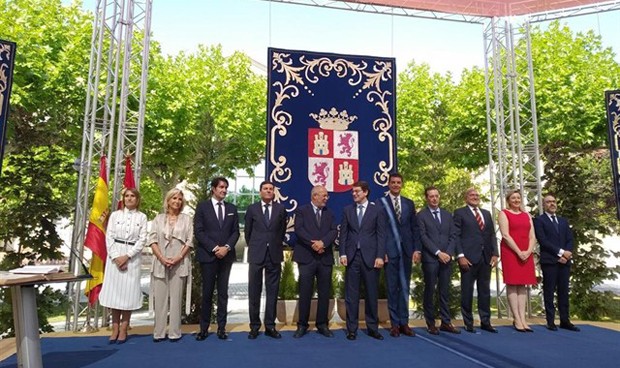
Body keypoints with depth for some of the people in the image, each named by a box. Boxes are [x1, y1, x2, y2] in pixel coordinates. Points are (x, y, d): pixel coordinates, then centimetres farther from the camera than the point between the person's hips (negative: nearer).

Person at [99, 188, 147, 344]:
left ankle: (124, 329, 8)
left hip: (132, 257, -1)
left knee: (128, 291, -1)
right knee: (114, 290, 2)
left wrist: (127, 256, -12)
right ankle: (115, 328, 13)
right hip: (115, 256, 1)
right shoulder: (115, 215, 7)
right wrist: (116, 257, -10)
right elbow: (109, 237, 2)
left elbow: (142, 239, -2)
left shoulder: (142, 217, 4)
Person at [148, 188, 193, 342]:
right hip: (160, 263, 1)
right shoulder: (159, 218, 9)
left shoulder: (186, 219, 8)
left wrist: (178, 258, -10)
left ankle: (174, 332, 8)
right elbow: (152, 240, 2)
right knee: (160, 298, 2)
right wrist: (162, 258, -10)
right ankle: (159, 332, 10)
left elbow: (189, 241, 2)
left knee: (176, 298, 2)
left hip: (179, 263, -1)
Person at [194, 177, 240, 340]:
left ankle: (221, 327, 14)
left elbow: (235, 232, 6)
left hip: (226, 255, 3)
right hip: (208, 255, -2)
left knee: (223, 292, 6)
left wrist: (227, 247, -10)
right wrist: (214, 248, -13)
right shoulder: (202, 206, 1)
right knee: (207, 292, 3)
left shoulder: (232, 208, 10)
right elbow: (198, 232, -6)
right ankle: (204, 328, 14)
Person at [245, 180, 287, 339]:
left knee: (272, 291, 5)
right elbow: (247, 231, 11)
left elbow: (282, 230, 13)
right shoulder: (252, 209, 4)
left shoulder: (280, 209, 4)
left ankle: (270, 326, 14)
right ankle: (254, 326, 15)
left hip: (274, 254, 1)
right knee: (254, 291, 4)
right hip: (256, 255, 0)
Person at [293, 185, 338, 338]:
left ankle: (322, 324, 18)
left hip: (325, 258, 4)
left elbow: (334, 231, 1)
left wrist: (323, 242, -16)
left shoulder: (329, 213, 14)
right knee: (305, 293, 1)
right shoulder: (302, 211, 3)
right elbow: (299, 230, -11)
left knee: (324, 293, 7)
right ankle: (302, 325, 12)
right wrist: (314, 243, -18)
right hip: (307, 257, -3)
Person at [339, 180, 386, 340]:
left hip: (370, 257, -1)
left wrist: (380, 256, -9)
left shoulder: (377, 210, 4)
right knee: (351, 295, 4)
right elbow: (343, 233, 7)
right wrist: (343, 253, -2)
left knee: (372, 294, 6)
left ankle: (372, 328, 19)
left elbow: (381, 235, -1)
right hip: (352, 256, 2)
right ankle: (351, 329, 14)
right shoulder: (347, 210, 10)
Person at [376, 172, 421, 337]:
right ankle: (395, 323, 12)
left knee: (404, 287, 9)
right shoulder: (380, 203, 1)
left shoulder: (409, 203, 12)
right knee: (392, 288, 3)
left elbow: (415, 228, 10)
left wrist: (417, 249, 2)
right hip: (389, 250, -3)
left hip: (406, 250, 3)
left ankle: (404, 323, 17)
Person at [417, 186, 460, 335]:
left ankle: (446, 322, 15)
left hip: (446, 258, 4)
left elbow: (452, 236, 9)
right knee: (430, 291, 2)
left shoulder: (447, 215, 14)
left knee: (445, 291, 8)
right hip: (430, 258, -4)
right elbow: (423, 237, -8)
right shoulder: (421, 215, 0)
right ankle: (430, 323, 10)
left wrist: (448, 253, -5)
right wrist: (438, 253, -13)